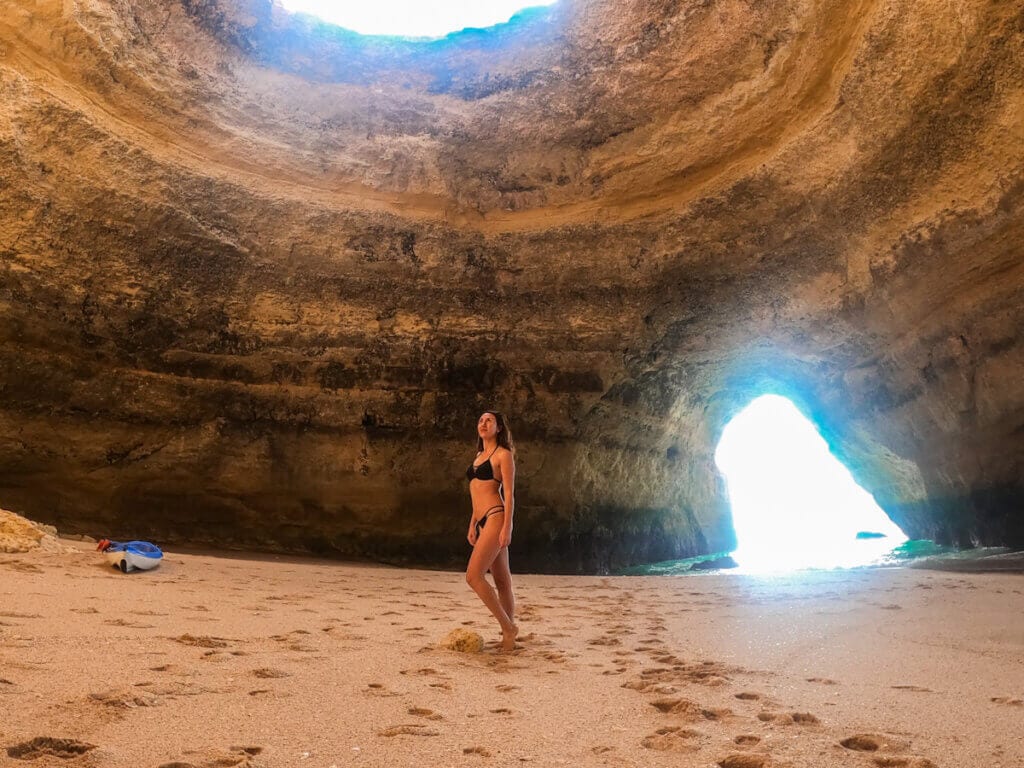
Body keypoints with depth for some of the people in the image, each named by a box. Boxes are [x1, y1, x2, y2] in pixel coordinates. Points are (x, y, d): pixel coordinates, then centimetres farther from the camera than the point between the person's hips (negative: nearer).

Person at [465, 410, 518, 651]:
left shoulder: (503, 454, -4)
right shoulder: (479, 455, 19)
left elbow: (509, 493, -10)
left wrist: (507, 527, -17)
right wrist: (472, 525, 19)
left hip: (496, 518, -8)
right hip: (483, 521, 8)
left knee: (473, 575, -13)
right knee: (502, 581, 10)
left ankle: (508, 627, -4)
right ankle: (509, 631, 15)